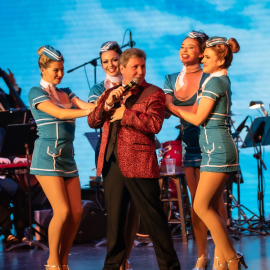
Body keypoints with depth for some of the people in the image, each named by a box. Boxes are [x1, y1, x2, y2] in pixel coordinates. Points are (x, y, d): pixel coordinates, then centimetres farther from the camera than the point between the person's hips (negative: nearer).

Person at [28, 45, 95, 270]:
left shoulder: (65, 93, 16)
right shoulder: (36, 92, -3)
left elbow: (85, 106, -1)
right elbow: (59, 113, -19)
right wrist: (93, 111, -26)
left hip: (67, 158, 7)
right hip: (48, 157, -7)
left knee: (77, 211, -1)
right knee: (62, 211, -12)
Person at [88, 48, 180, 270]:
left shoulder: (153, 94, 0)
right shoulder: (111, 93, 18)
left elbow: (154, 124, -16)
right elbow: (92, 122, 10)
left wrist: (125, 114, -12)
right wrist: (108, 103, -6)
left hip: (139, 164, -5)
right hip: (112, 164, 5)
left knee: (153, 218, -2)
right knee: (114, 218, 12)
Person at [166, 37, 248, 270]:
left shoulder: (215, 82, -12)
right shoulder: (223, 80, 17)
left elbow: (198, 118, -12)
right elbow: (203, 114, 17)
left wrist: (171, 107, 0)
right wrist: (173, 108, 12)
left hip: (217, 149, -10)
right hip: (218, 149, 10)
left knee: (201, 206, -8)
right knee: (211, 208, 9)